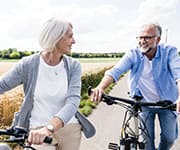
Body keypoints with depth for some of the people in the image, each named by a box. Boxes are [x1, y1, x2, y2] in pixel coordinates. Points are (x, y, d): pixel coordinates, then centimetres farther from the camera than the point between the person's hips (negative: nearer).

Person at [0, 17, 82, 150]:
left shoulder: (73, 66, -8)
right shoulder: (28, 64, -11)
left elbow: (73, 101, -21)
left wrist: (49, 127, -37)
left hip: (69, 129, 2)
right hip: (39, 130, -2)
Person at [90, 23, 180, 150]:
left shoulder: (169, 52, -16)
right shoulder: (133, 55, -14)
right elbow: (115, 71, -28)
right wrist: (100, 87, -48)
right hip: (144, 103, 0)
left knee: (169, 139, 10)